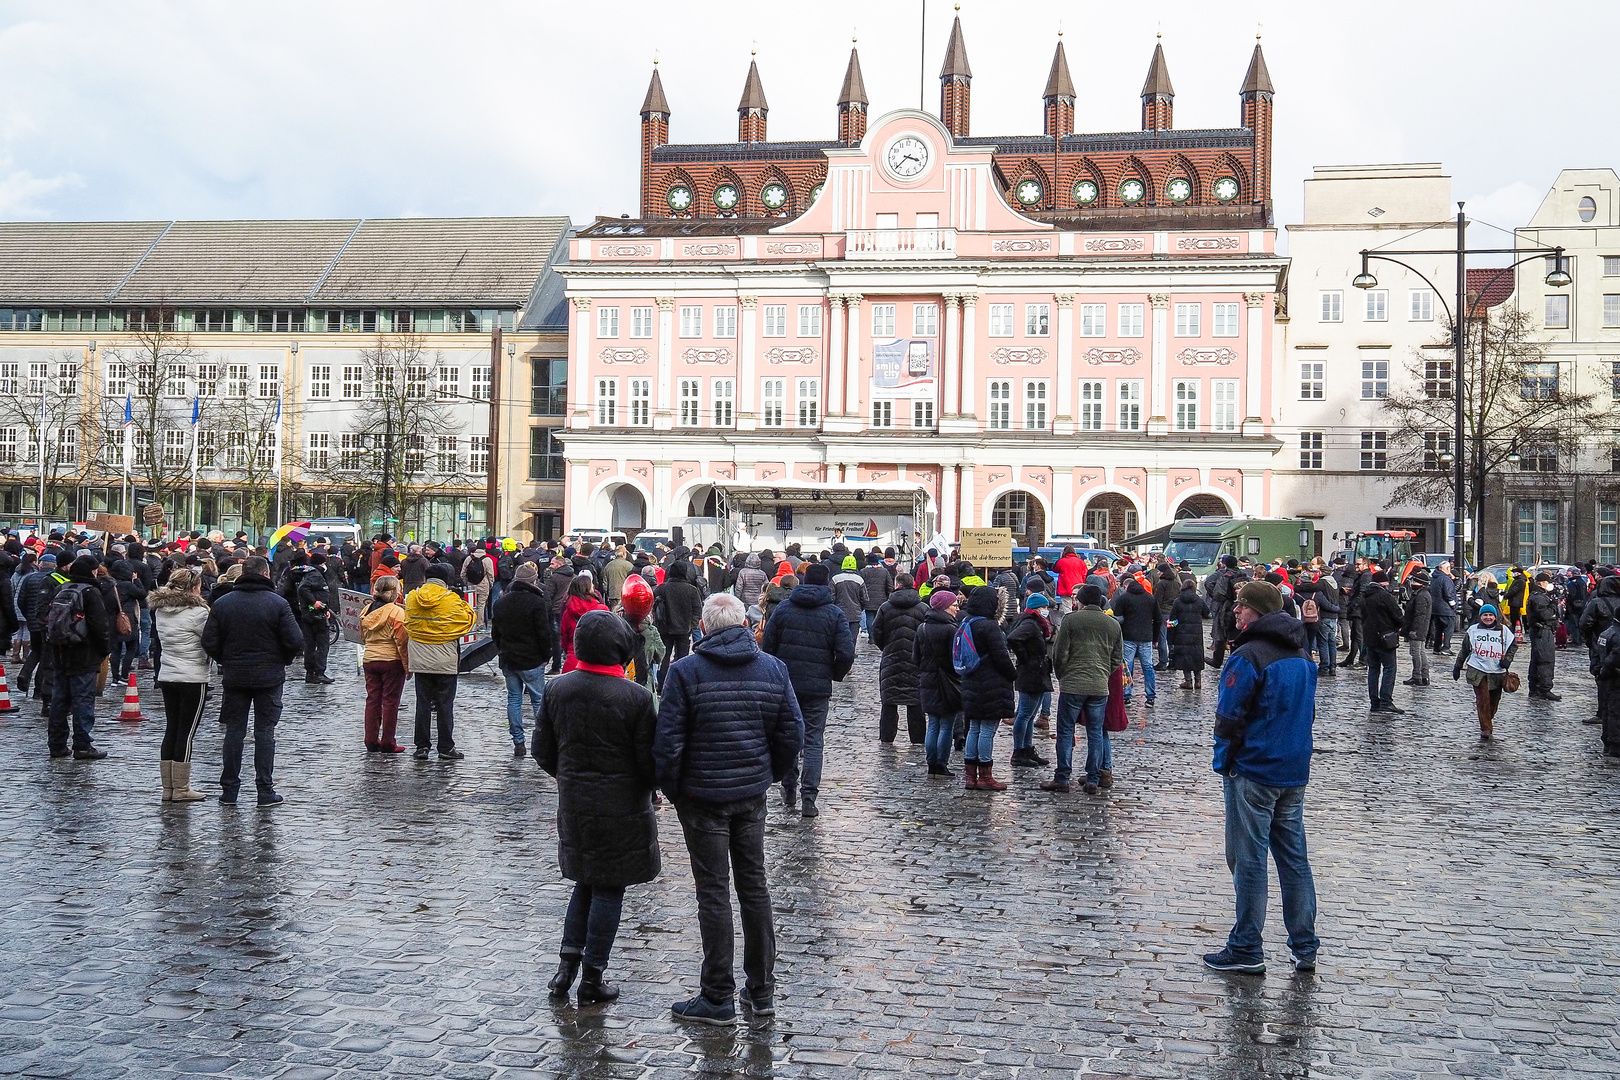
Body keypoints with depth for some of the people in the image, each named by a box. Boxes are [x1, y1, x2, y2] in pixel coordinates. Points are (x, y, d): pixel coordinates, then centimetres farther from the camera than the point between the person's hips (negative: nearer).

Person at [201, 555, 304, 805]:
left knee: (234, 731, 10)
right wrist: (282, 660, 7)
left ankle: (229, 789, 12)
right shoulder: (277, 603, -9)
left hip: (234, 676, 2)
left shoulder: (222, 603, 0)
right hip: (269, 676, -2)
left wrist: (226, 661, 13)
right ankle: (265, 791, 4)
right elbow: (295, 642, -13)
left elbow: (209, 642, -3)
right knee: (265, 732, 3)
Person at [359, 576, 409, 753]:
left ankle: (371, 741, 14)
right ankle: (388, 743, 4)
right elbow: (402, 641, -14)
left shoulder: (366, 611, 6)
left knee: (372, 699, 11)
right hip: (392, 660, -6)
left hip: (369, 660, 6)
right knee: (390, 701, 1)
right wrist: (407, 665, -9)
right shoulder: (397, 612, -13)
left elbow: (362, 638, 17)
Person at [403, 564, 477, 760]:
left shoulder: (412, 598, 1)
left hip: (419, 661, 3)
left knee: (422, 703, 10)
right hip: (445, 661, -3)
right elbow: (469, 620, -2)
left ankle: (422, 746, 12)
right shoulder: (451, 600, -13)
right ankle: (446, 748, 6)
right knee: (445, 704, 4)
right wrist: (465, 605, 12)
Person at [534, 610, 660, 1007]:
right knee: (609, 889, 6)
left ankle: (568, 962, 13)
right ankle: (592, 979, 12)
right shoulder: (635, 696, -16)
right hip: (621, 808, -4)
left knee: (586, 882, 20)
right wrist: (649, 785, 10)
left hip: (573, 805, 4)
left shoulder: (557, 690, -2)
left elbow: (543, 753, 4)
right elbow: (650, 760, -12)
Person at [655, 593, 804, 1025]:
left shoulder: (684, 672, -12)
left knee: (714, 893, 2)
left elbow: (668, 742, -13)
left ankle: (719, 998, 8)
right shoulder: (774, 669, 0)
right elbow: (792, 733, 2)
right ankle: (762, 990, 22)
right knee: (754, 885, 14)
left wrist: (671, 790, 1)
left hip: (702, 795, -4)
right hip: (752, 794, 4)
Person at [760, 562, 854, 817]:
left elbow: (766, 645, 1)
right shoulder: (836, 614, -4)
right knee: (813, 741, 3)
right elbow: (846, 653, -10)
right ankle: (808, 798, -6)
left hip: (784, 684, 2)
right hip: (817, 688, -2)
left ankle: (788, 791, 24)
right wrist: (834, 676, 8)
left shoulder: (783, 609, 2)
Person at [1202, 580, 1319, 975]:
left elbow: (1228, 717, -16)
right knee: (1294, 858, 12)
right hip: (1295, 772, 8)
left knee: (1248, 860, 0)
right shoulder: (1302, 654, 9)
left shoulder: (1249, 656, -17)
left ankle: (1247, 950, 6)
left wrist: (1224, 761, -1)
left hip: (1253, 771, -8)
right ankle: (1304, 948, 17)